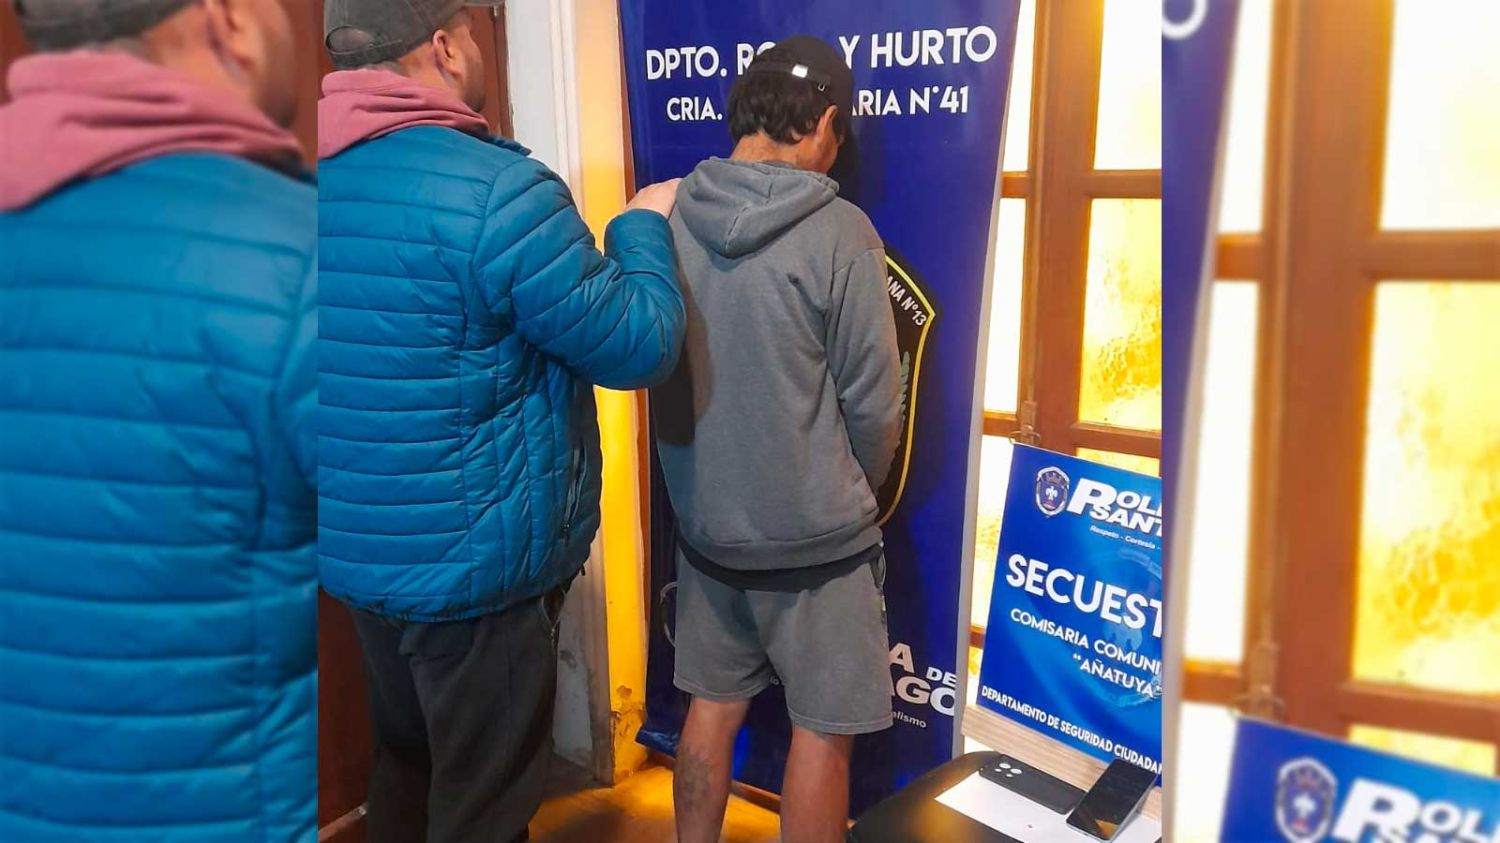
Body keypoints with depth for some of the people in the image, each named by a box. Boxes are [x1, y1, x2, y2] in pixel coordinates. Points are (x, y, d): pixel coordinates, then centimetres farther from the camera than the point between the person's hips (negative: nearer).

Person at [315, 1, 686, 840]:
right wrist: (645, 225, 2)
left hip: (356, 547, 8)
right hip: (474, 563, -7)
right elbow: (639, 347, -16)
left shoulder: (329, 179, 2)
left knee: (404, 760, 26)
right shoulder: (495, 189, -22)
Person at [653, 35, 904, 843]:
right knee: (821, 730, 10)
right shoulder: (838, 231, -18)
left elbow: (653, 371, 5)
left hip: (704, 520, 5)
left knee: (712, 706, 19)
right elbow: (875, 405, -12)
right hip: (814, 534, -5)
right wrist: (851, 495, 8)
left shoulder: (664, 218, -4)